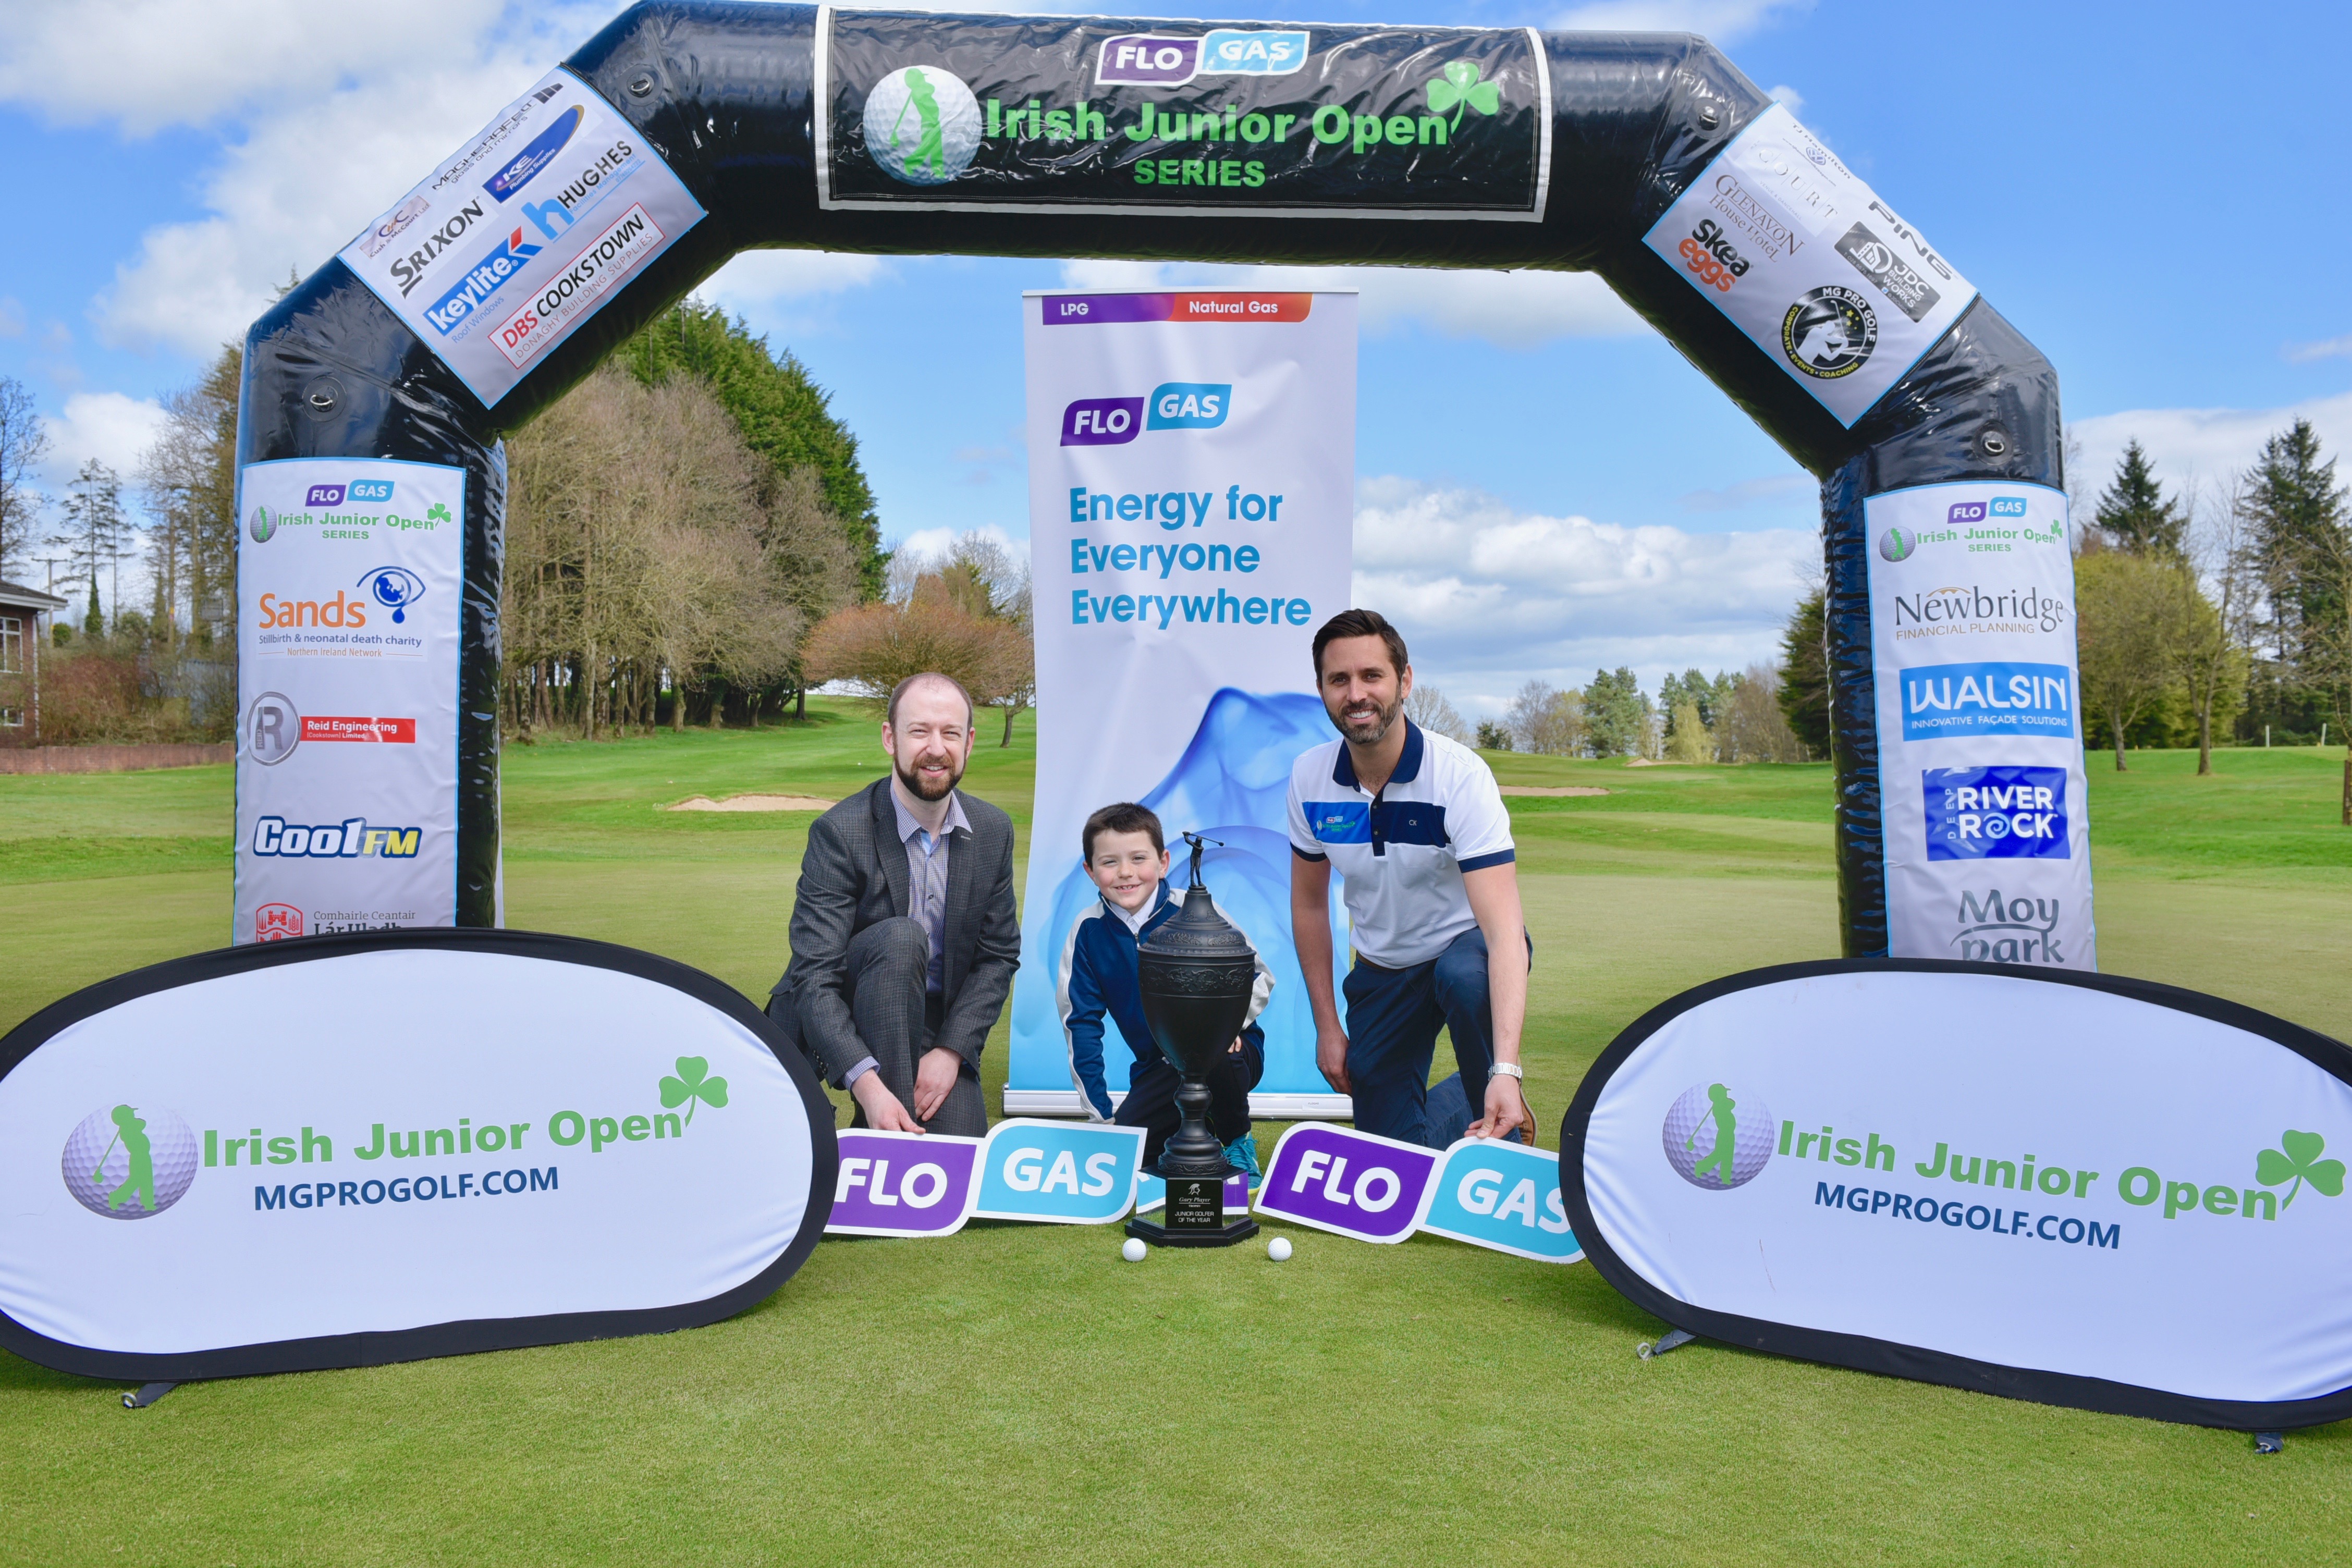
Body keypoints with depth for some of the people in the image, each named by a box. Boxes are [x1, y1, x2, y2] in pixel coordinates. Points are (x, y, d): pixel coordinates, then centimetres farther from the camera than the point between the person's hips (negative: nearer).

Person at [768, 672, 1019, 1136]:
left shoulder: (993, 831, -2)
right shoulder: (839, 832, -18)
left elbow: (999, 956, 1)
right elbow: (814, 976, -23)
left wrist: (951, 1051, -14)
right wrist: (868, 1085, -37)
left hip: (938, 1024, 3)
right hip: (839, 1028, -3)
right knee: (901, 938, -33)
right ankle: (890, 1133, -26)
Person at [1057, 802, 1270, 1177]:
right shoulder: (1088, 933, -6)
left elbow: (1260, 976, -4)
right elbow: (1081, 1023, 1)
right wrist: (1100, 1116, -2)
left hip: (1224, 1052, -3)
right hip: (1159, 1067, 3)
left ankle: (1237, 1144, -6)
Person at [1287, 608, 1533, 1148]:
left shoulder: (1459, 775, -27)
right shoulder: (1309, 778, -13)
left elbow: (1504, 930, -36)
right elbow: (1309, 903, 3)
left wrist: (1505, 1071, -47)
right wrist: (1326, 1026, 1)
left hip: (1466, 945, -4)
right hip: (1381, 972, 4)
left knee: (1465, 977, -39)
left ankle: (1502, 1132, -12)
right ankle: (1464, 1098, 34)